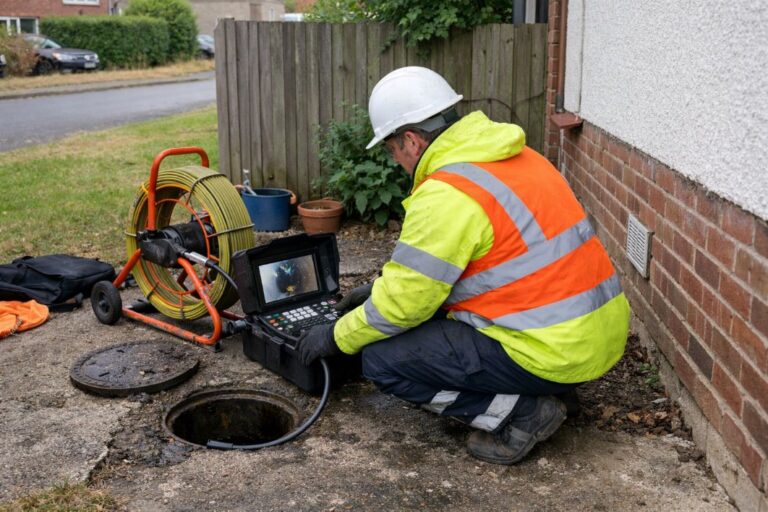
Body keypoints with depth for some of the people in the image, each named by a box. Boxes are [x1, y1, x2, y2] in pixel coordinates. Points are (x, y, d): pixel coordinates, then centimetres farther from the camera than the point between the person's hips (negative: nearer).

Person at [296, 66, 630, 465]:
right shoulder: (512, 156, 11)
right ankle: (529, 392, 15)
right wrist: (381, 289, 25)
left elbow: (405, 301, -13)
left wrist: (339, 336, 4)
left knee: (382, 359, -5)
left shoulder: (446, 194, -19)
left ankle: (519, 414, -2)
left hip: (553, 353, -9)